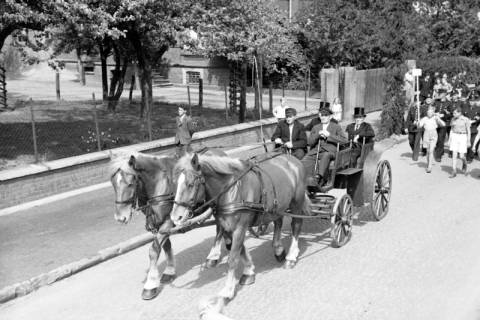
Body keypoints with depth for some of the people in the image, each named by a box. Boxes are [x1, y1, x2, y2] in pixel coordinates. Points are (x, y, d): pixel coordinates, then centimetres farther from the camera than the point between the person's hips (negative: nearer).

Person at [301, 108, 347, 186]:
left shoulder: (336, 127, 16)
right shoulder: (315, 128, 26)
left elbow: (344, 141, 0)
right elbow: (310, 142, 15)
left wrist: (329, 135, -7)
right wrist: (318, 134, -3)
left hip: (329, 151, -3)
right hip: (315, 151, 3)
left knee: (326, 156, -40)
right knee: (305, 161, -29)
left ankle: (319, 176, -54)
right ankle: (310, 182, -39)